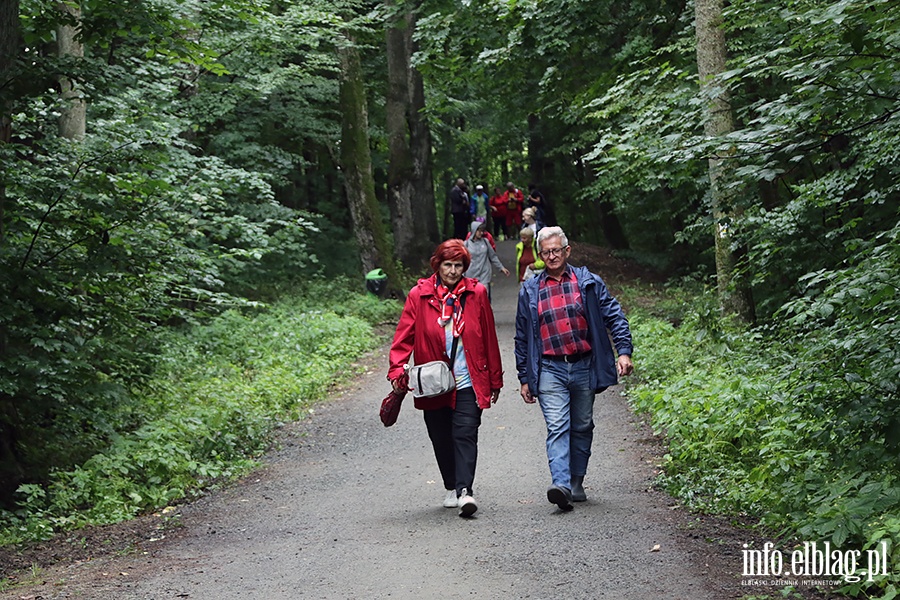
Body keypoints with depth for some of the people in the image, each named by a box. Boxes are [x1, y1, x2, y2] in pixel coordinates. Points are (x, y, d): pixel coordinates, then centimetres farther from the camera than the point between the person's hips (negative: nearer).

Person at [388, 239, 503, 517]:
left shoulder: (476, 293, 3)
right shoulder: (419, 295, 0)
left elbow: (489, 339, 8)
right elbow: (404, 336, -3)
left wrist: (495, 379, 10)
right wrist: (397, 370, -19)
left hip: (468, 382, -1)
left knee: (465, 435, -13)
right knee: (441, 439, 10)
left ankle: (465, 491, -20)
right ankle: (452, 488, 27)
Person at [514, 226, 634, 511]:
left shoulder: (588, 282, 5)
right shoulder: (530, 290, 8)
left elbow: (615, 317, 3)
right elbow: (522, 337, 13)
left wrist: (624, 351, -11)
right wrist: (525, 378, 10)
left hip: (584, 367, 1)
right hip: (550, 370, -1)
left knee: (582, 427, 10)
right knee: (557, 427, -15)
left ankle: (576, 482, 23)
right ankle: (560, 484, -26)